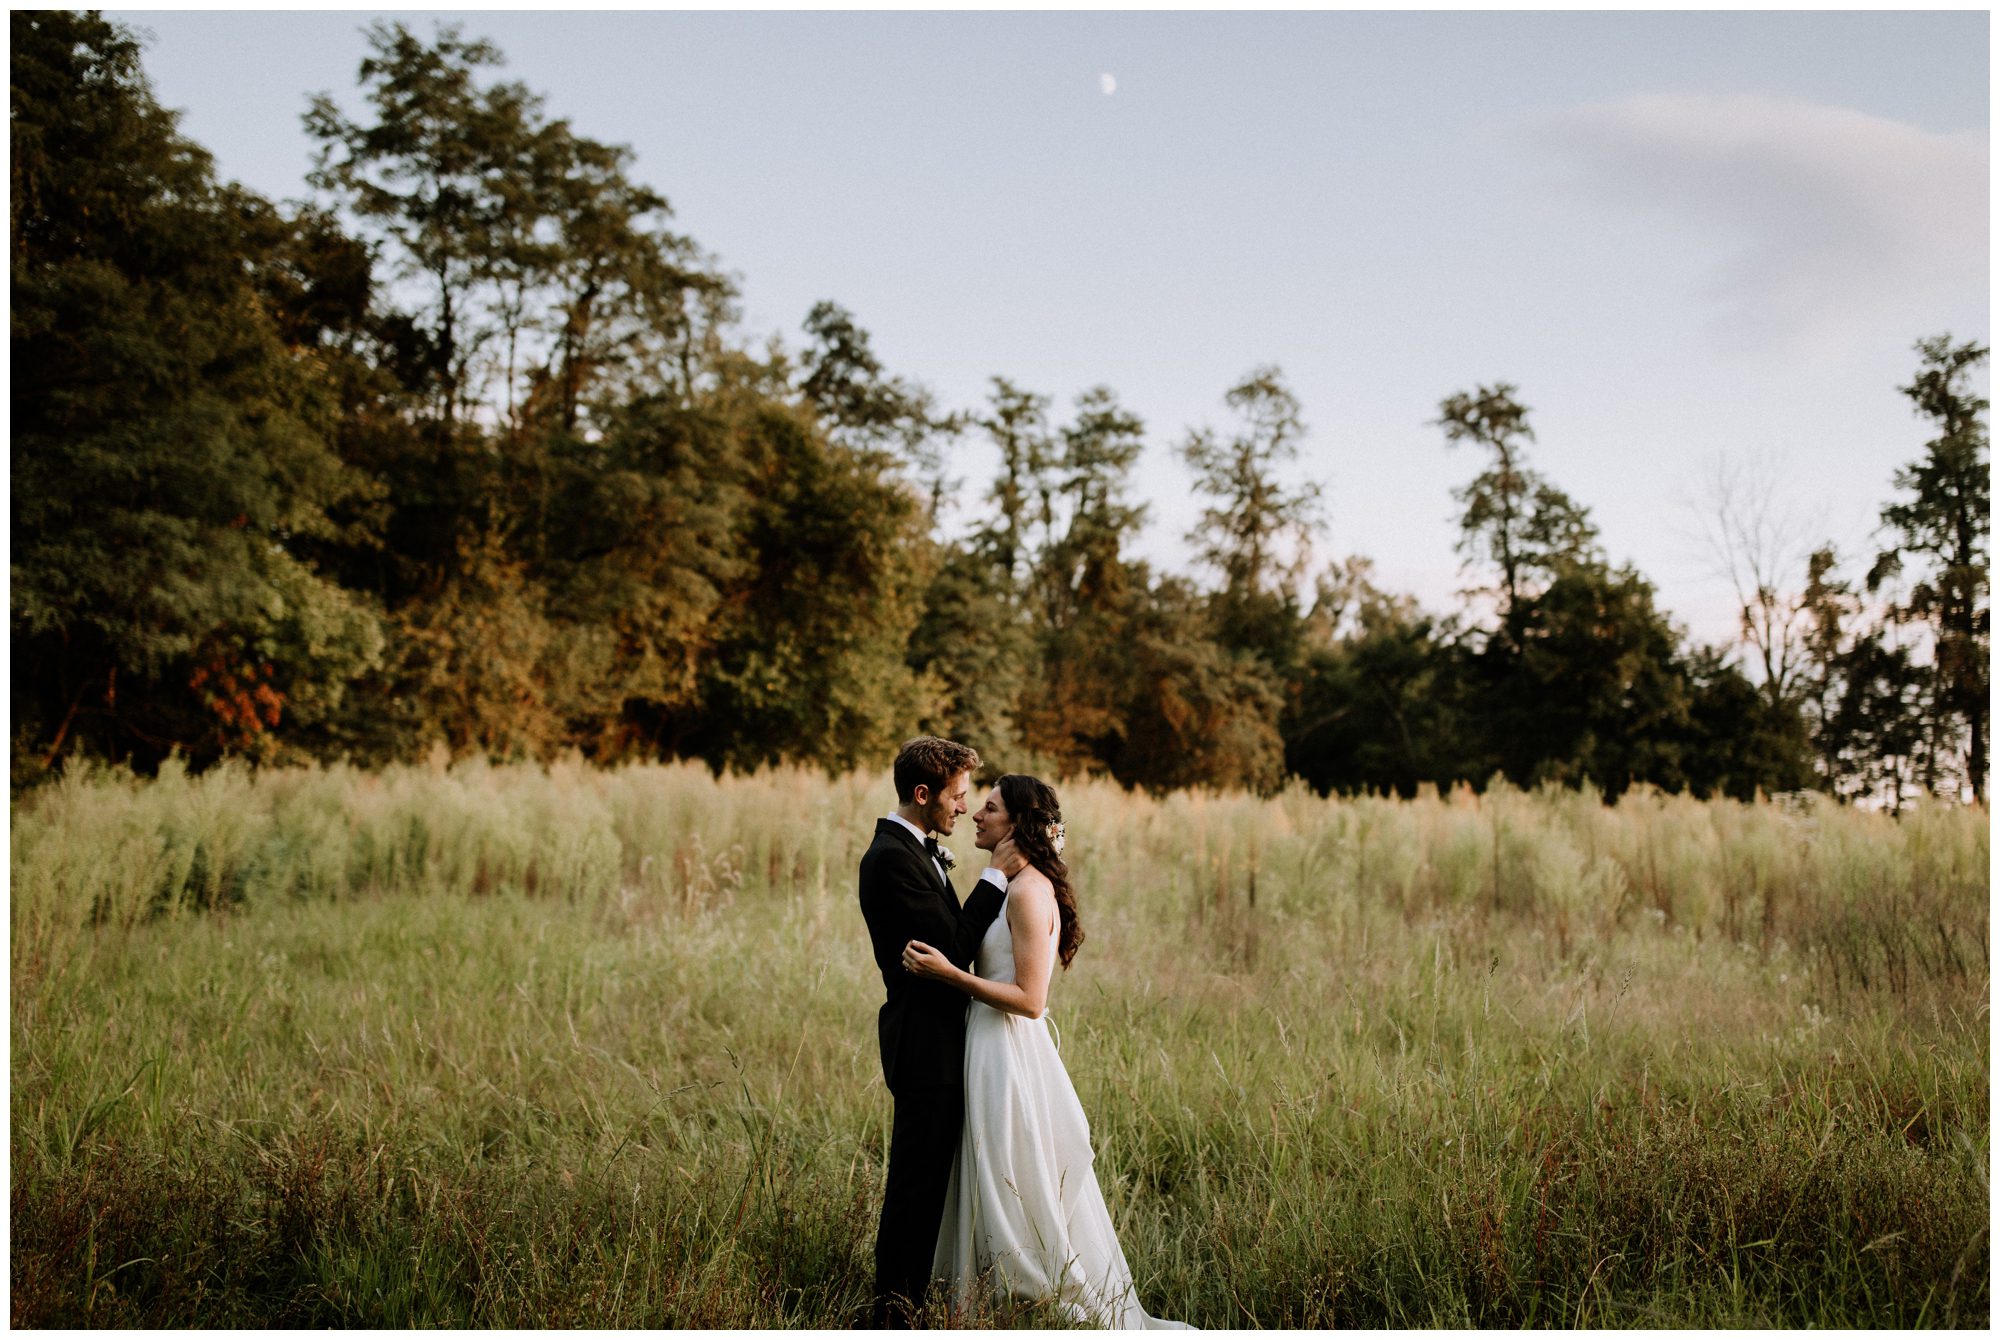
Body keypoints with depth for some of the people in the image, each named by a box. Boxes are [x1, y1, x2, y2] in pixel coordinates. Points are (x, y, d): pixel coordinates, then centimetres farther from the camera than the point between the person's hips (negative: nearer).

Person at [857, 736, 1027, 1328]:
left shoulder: (918, 851, 14)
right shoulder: (891, 857, -19)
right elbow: (951, 946, -22)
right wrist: (996, 875, -17)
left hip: (940, 1040, 10)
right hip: (923, 1044, -10)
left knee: (928, 1176, 17)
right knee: (916, 1177, -2)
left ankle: (909, 1290, 28)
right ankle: (893, 1306, 8)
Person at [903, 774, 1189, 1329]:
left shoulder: (1029, 891, -17)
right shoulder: (1011, 885, 12)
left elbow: (1030, 1000, -21)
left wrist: (949, 973, -22)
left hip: (1010, 1057, -10)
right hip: (992, 1052, 10)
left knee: (1017, 1196, 2)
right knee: (997, 1195, 16)